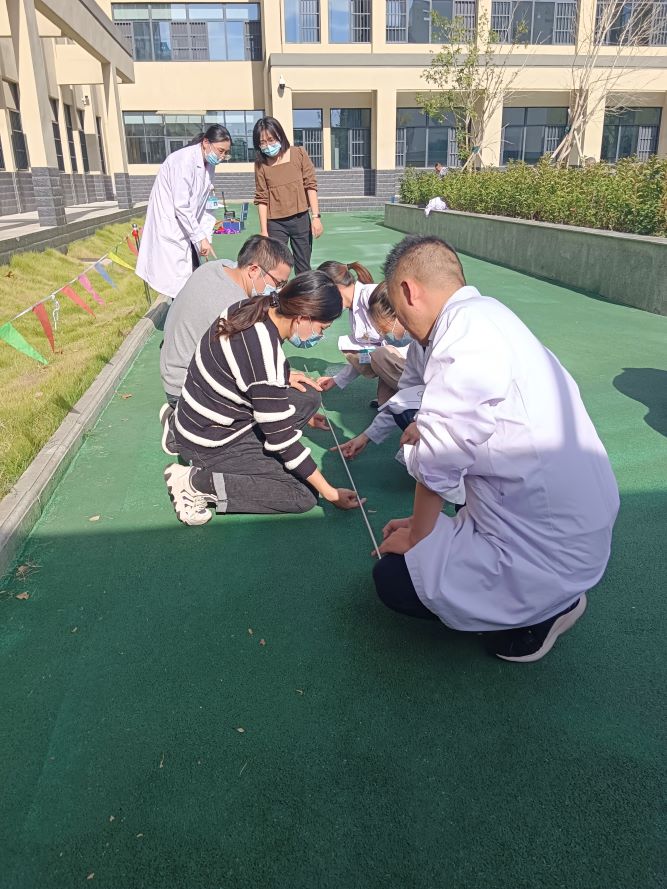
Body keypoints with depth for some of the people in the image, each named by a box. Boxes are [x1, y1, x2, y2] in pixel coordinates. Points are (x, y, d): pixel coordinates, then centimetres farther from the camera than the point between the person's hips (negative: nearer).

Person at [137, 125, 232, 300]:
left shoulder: (208, 163, 5)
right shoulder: (185, 160, -21)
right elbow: (181, 206, -25)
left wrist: (205, 234, 1)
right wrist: (201, 237, -23)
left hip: (186, 225, 8)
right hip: (168, 224, -8)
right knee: (180, 280, -8)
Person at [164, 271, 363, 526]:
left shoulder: (253, 309, -6)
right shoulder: (264, 354, -32)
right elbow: (282, 439, -24)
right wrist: (330, 492, -15)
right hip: (211, 443, -9)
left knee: (309, 399, 8)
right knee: (304, 496, -6)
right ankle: (198, 483, -8)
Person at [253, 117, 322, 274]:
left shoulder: (299, 154, -2)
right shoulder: (260, 164, -2)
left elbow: (311, 186, -2)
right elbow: (262, 199, -2)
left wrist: (316, 217, -8)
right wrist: (263, 231, -6)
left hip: (301, 220, 1)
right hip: (275, 224, 0)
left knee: (303, 269, 9)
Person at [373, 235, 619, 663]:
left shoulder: (465, 334, -23)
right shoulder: (490, 313, 6)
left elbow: (438, 465, -18)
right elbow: (464, 442, 11)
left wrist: (417, 536, 0)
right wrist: (422, 524, 15)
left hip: (547, 550, -9)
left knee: (395, 579, 0)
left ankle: (543, 609, 6)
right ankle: (552, 595, 14)